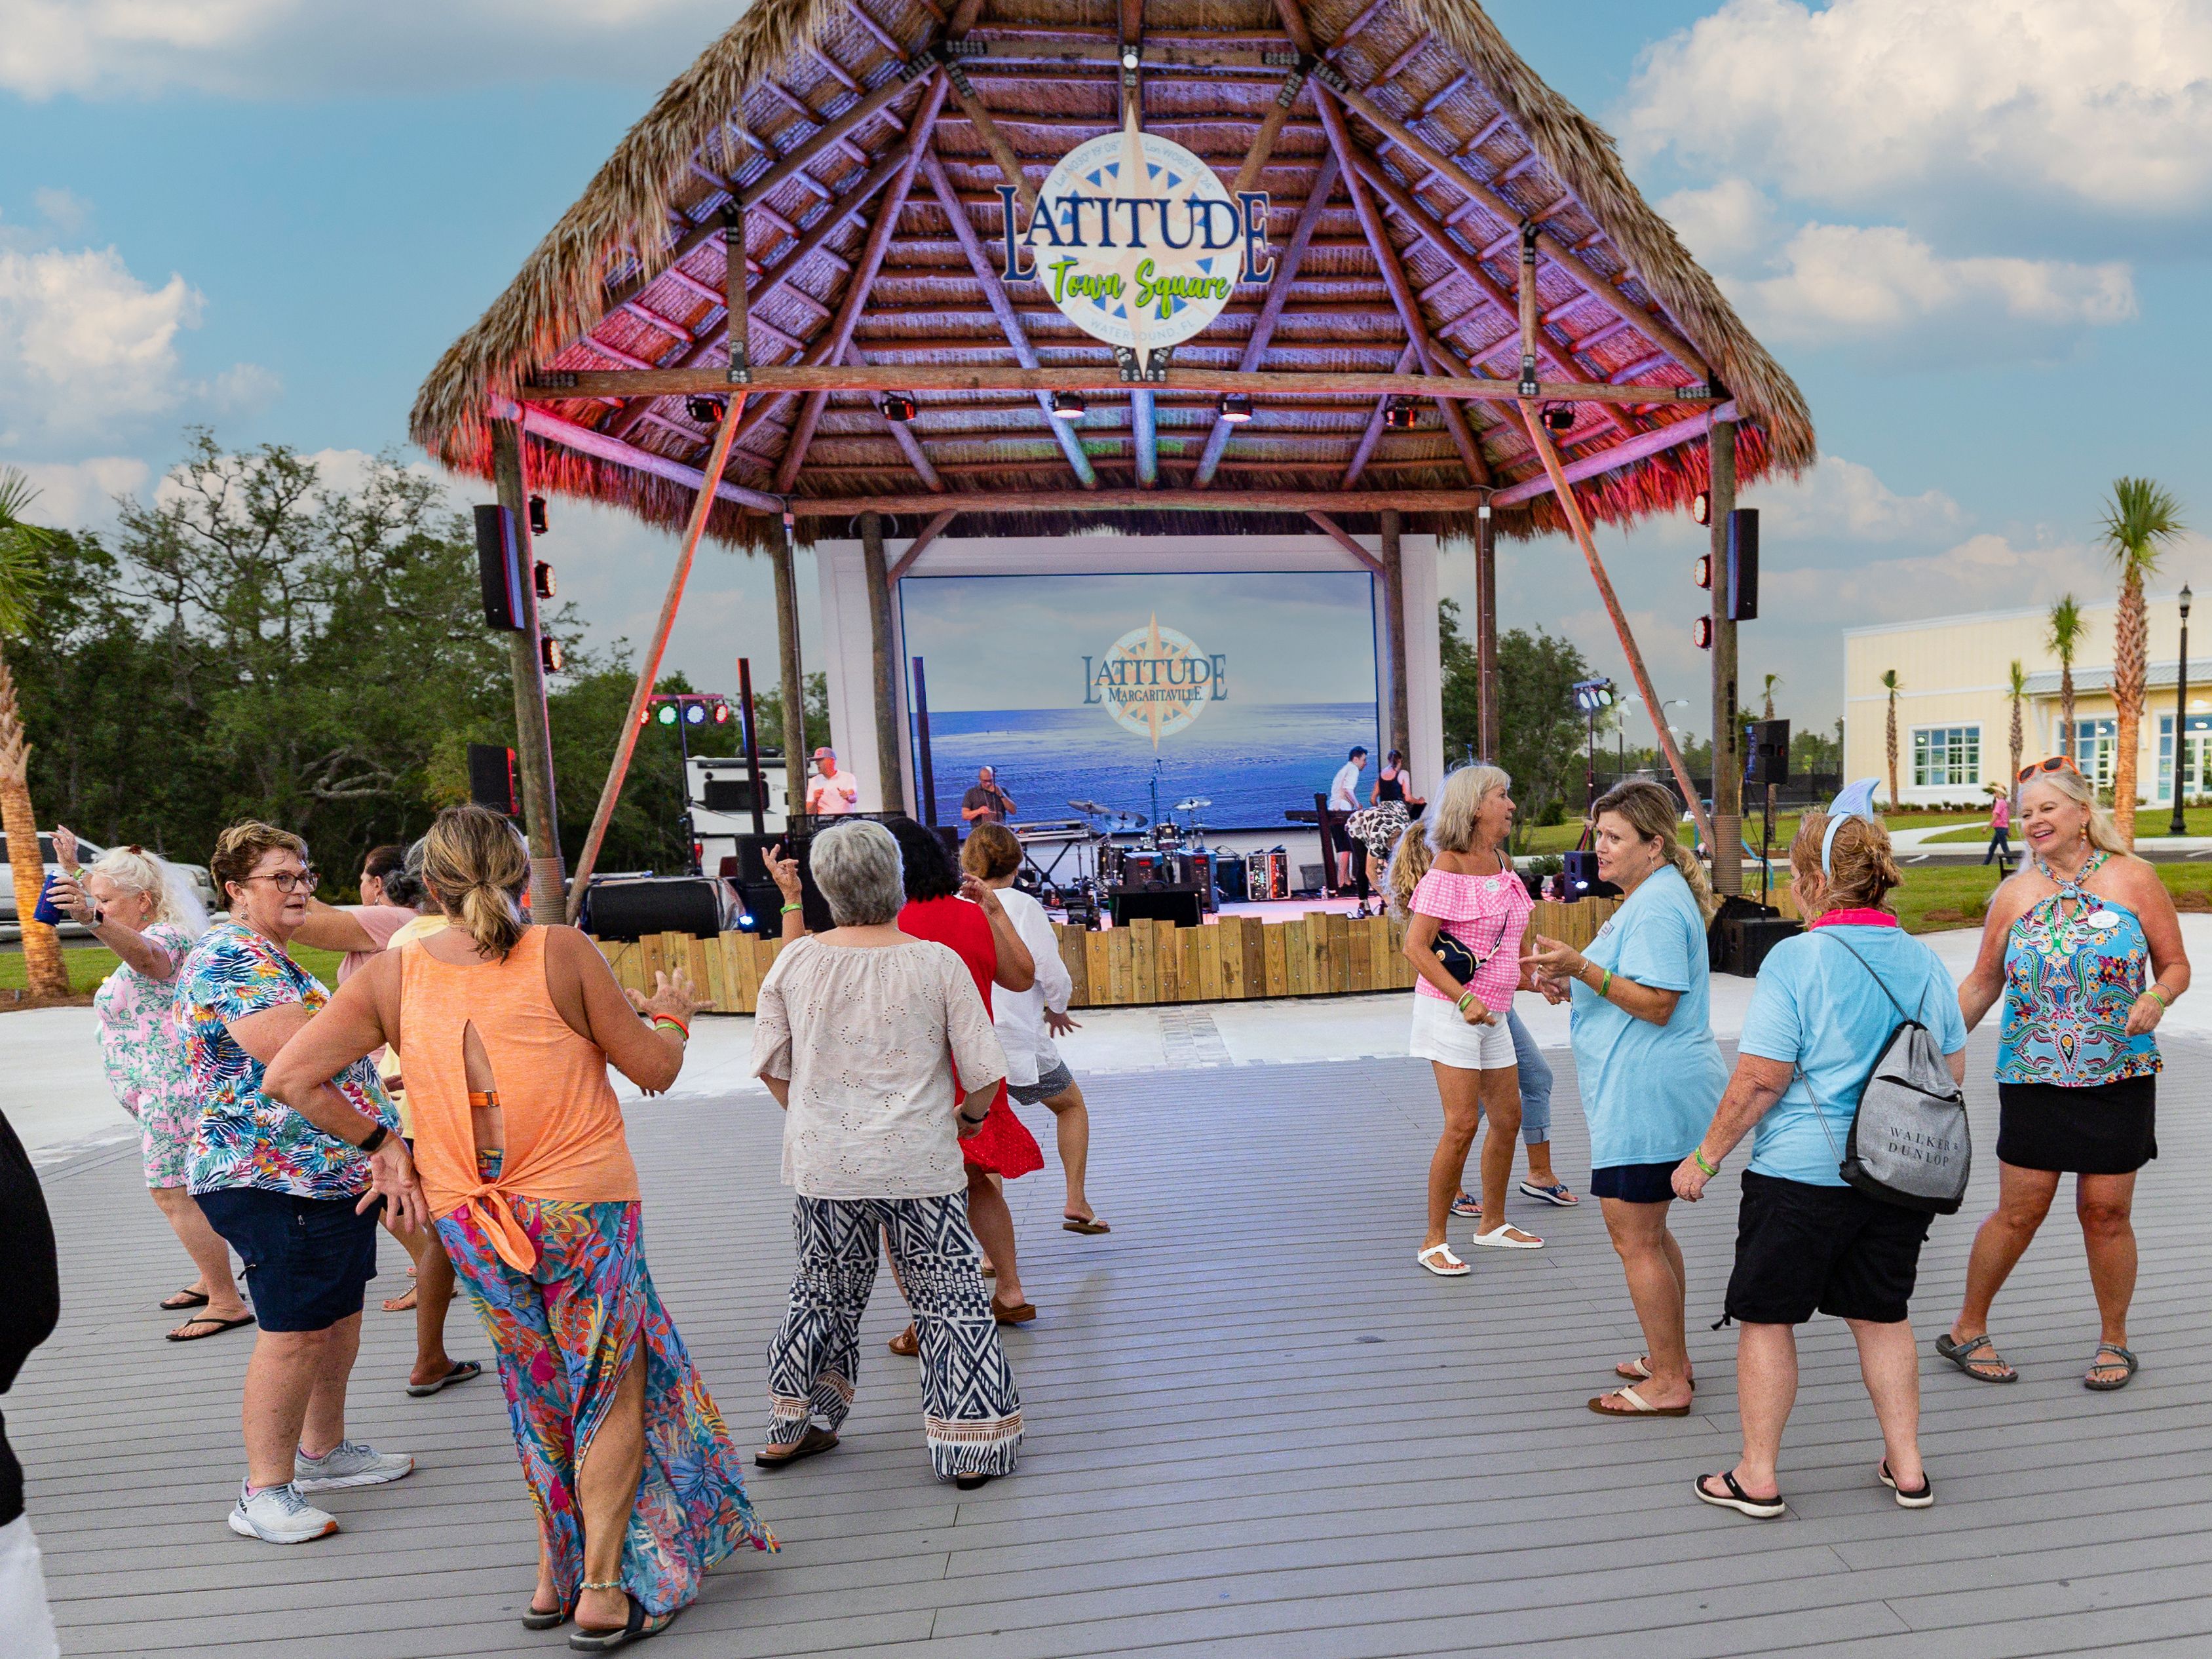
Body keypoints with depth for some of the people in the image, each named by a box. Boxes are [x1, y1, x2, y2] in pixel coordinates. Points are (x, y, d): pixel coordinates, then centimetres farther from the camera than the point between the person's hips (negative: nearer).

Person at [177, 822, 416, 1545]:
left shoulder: (278, 961, 18)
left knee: (339, 1316, 18)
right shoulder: (230, 956, -14)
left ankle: (322, 1451, 33)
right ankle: (265, 1493, 9)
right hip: (273, 1180, -10)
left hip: (335, 1173, 10)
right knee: (295, 1333, -4)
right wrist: (380, 1139, -23)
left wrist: (379, 1146, 8)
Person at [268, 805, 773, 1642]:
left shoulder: (391, 976, -3)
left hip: (468, 1220, 4)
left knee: (540, 1392, 22)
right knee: (613, 1389, 12)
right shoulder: (563, 952, -11)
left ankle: (554, 1578, 34)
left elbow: (288, 1077, -6)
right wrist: (670, 1013, 14)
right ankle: (603, 1591, 16)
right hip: (582, 1204, -4)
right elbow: (656, 1070, -6)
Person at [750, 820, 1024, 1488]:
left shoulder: (795, 961, -3)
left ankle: (793, 1429, 36)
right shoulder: (938, 963, -10)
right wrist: (971, 1114, 12)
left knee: (824, 1291, 21)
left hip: (822, 1163, 3)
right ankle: (971, 1448, 15)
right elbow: (982, 1069, -8)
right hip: (920, 1163, -3)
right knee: (950, 1298, 9)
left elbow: (771, 1064, 5)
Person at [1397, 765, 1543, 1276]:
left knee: (1507, 1117, 14)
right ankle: (1434, 1241, 1)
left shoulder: (1503, 863, 11)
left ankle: (1492, 1224, 31)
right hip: (1450, 1006, -8)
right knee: (1463, 1122, -11)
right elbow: (1416, 947, -19)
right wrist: (1464, 999, -24)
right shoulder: (1448, 868, -14)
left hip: (1492, 1011, 8)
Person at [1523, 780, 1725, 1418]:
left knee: (1635, 1239, -3)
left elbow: (1658, 1004, -24)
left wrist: (1584, 970, -28)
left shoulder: (1657, 906, -18)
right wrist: (1575, 987, 13)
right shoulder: (1649, 896, 17)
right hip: (1643, 1094, 12)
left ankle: (1668, 1383, 7)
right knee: (1648, 1230, 21)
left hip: (1649, 1096, -12)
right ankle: (1670, 1358, 33)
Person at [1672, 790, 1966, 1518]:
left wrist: (1704, 1158, -8)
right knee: (1881, 1314, 20)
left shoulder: (1796, 959, -16)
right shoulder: (1925, 961, 4)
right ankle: (1906, 1467, 29)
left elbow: (1760, 1080, -18)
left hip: (1802, 1171, -6)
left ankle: (1758, 1477, 16)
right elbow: (1954, 1073, 12)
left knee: (1766, 1317, 7)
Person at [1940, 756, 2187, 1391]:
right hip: (2032, 1078, 1)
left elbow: (2176, 965, 4)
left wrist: (2157, 997, -17)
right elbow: (1981, 984, 10)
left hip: (2118, 1077, 0)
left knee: (2107, 1213, 5)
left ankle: (2114, 1342, 26)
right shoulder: (2015, 894, 4)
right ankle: (1966, 1330, 17)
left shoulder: (2134, 879, -1)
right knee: (2018, 1212, 2)